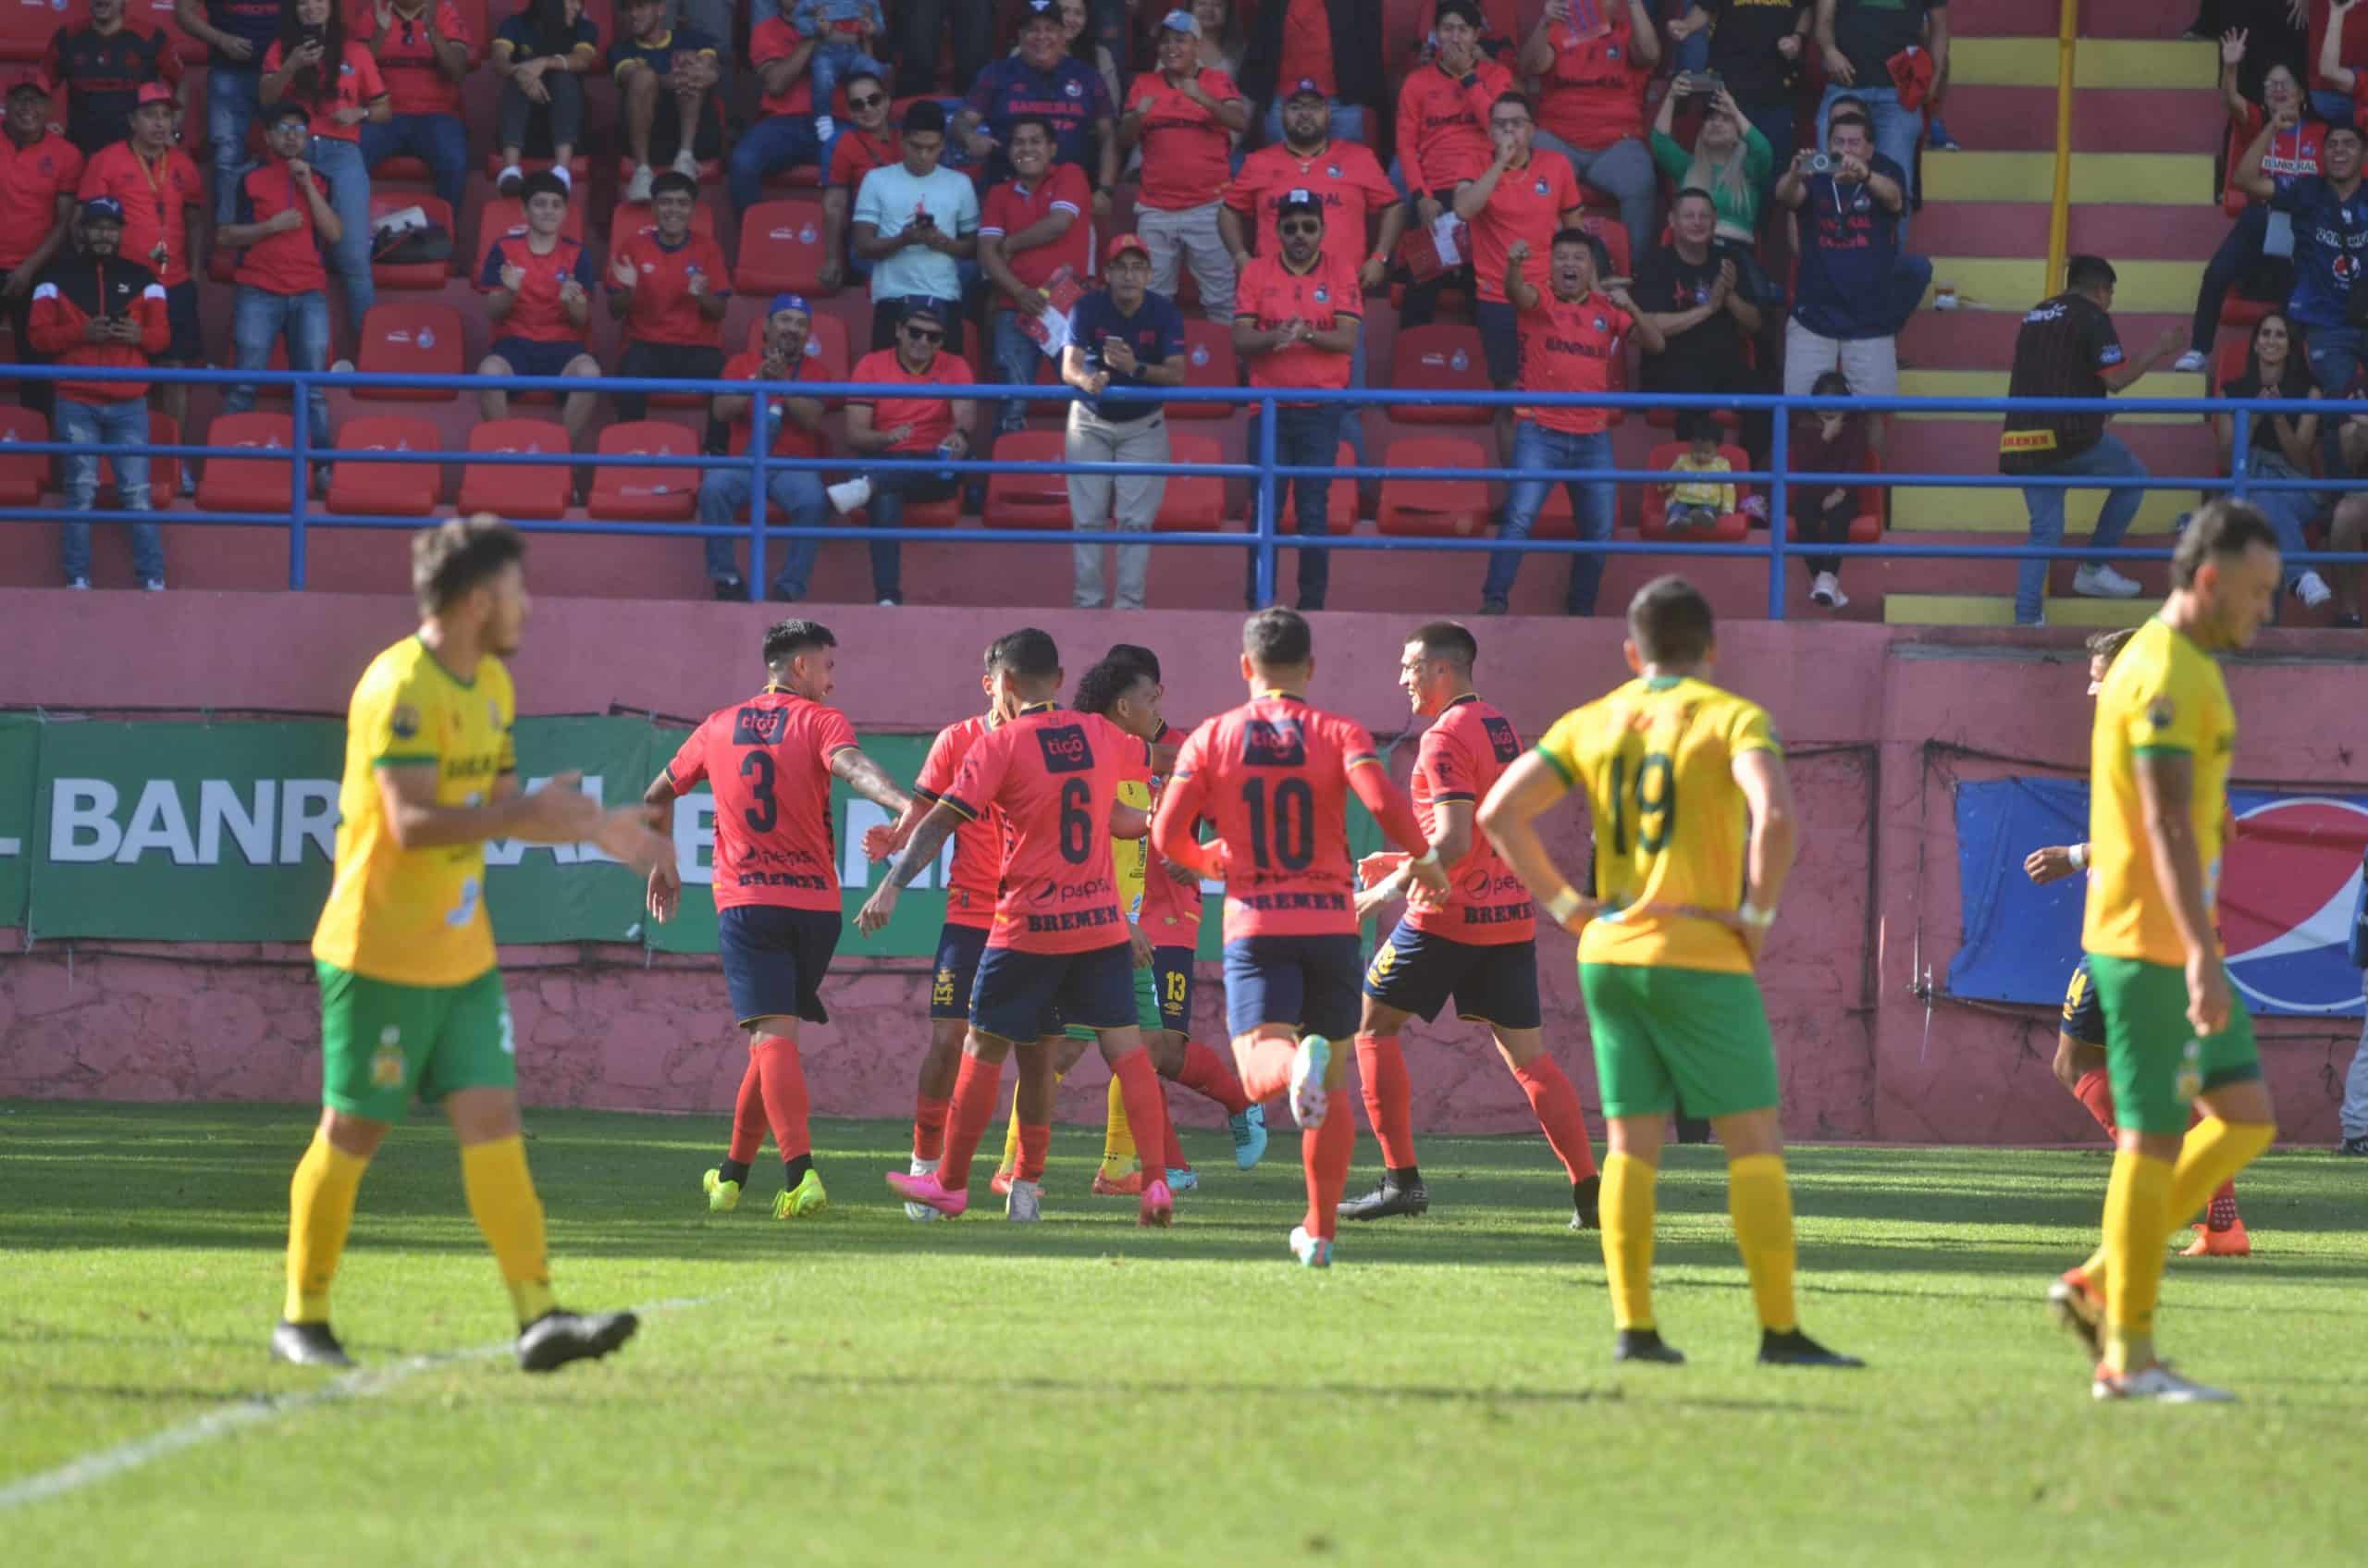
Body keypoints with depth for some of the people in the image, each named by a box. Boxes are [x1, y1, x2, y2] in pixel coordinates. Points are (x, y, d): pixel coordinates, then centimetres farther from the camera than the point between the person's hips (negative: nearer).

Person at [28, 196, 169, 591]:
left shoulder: (141, 278, 11)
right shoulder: (59, 276, 6)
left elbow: (163, 333, 10)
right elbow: (40, 334, 1)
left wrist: (141, 335, -13)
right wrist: (81, 333, -15)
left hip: (129, 404, 1)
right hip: (76, 404, -1)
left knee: (137, 493, -3)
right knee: (81, 492, -3)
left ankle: (154, 581, -2)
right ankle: (77, 582, 0)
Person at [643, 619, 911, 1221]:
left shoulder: (719, 726, 14)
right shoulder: (820, 720, 2)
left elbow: (657, 798, 25)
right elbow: (849, 764, -21)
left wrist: (662, 864, 40)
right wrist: (902, 802, -37)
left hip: (744, 901, 0)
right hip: (815, 901, 0)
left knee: (774, 1036, -12)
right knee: (774, 1039, 15)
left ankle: (801, 1173, -30)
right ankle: (732, 1174, 22)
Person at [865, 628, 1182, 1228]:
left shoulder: (1001, 743, -8)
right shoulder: (1100, 734, 7)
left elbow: (941, 820, -13)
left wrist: (891, 887, -14)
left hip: (1029, 926, -4)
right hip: (1102, 921, 4)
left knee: (983, 1049, 9)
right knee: (1124, 1045, 2)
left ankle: (950, 1182, 18)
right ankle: (1157, 1182, -9)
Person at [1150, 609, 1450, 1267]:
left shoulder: (1212, 738, 4)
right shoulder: (1339, 733, 1)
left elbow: (1167, 835, -1)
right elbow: (1384, 801, -16)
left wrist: (1210, 861, 21)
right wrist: (1424, 860, 1)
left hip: (1254, 923, -1)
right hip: (1332, 921, 1)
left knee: (1259, 1069, -11)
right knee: (1333, 1087, 13)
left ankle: (1296, 1062, -48)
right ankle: (1320, 1231, 16)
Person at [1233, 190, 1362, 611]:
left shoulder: (1340, 271, 3)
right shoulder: (1257, 273, 5)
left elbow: (1348, 339, -6)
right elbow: (1240, 341, -1)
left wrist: (1306, 334, -23)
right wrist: (1275, 338, -21)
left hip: (1320, 410, -1)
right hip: (1270, 407, 1)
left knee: (1314, 510, -2)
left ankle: (1313, 603, 1)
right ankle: (1258, 604, 4)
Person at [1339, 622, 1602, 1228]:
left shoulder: (1446, 737, -13)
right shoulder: (1500, 726, 14)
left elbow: (1453, 842, -21)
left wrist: (1390, 886, -12)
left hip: (1449, 913, -8)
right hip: (1511, 913, 8)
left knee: (1372, 1025, 7)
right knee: (1527, 1053, 6)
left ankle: (1402, 1178, 1)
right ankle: (1589, 1186, -7)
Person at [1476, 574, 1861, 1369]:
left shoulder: (1590, 723, 9)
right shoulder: (1732, 717, -5)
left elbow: (1500, 811, 2)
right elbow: (1775, 816, -22)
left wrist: (1564, 904, 6)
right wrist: (1758, 913, -10)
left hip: (1611, 952, 5)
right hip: (1701, 958, -5)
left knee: (1631, 1144, 8)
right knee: (1754, 1142, 0)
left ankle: (1633, 1325, 3)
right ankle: (1779, 1329, -4)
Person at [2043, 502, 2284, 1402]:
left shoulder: (2186, 667, 17)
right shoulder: (2165, 676, -16)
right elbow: (2166, 824, -24)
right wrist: (2201, 953, -29)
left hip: (2174, 943, 10)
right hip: (2151, 943, -10)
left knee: (2246, 1118, 10)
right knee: (2154, 1137, -6)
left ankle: (2100, 1286, 12)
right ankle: (2128, 1356, -2)